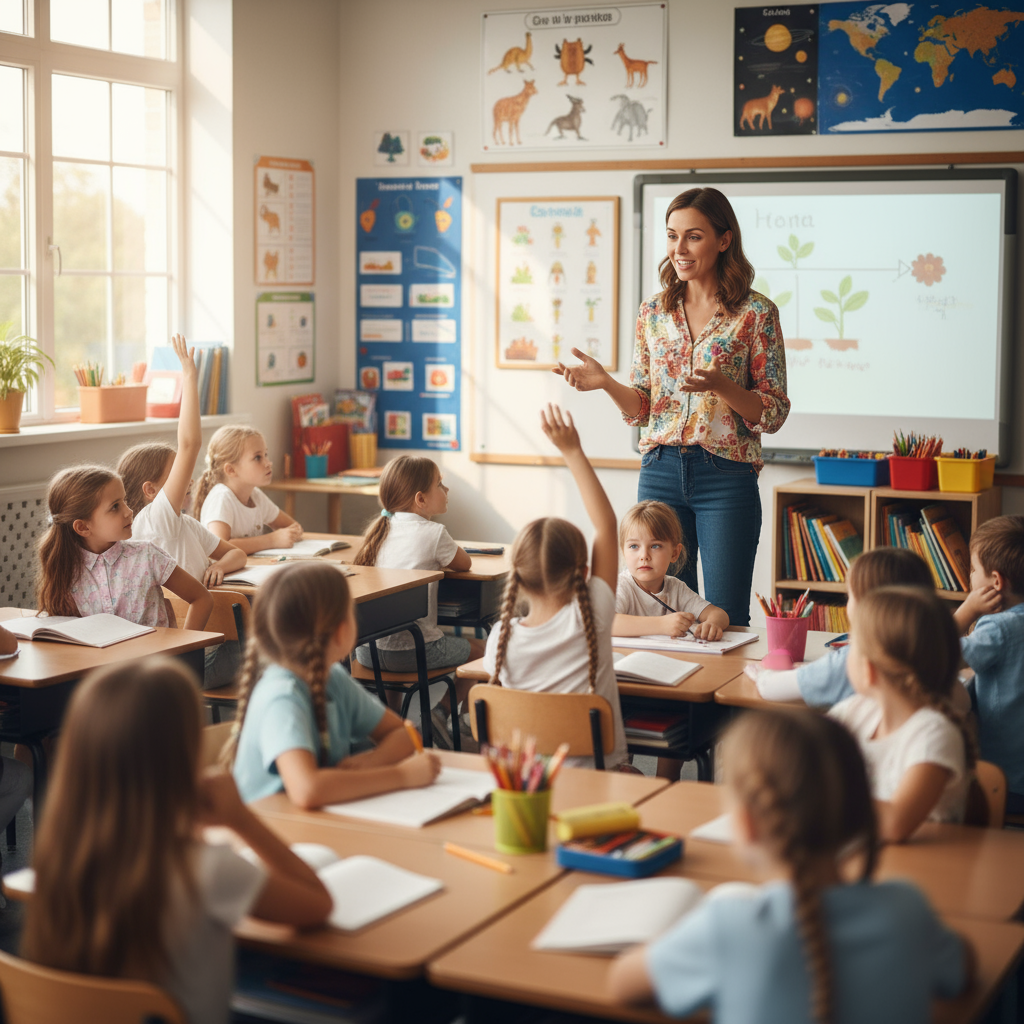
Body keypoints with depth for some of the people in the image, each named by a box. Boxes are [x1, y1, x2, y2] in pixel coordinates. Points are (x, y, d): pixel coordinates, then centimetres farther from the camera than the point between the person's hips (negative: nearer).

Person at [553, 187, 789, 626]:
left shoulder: (756, 313, -3)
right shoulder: (653, 311, 9)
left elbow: (774, 413, -4)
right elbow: (641, 408, 11)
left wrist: (721, 386, -21)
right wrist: (606, 383, -9)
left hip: (726, 475, -3)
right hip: (660, 473, 4)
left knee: (725, 618, 0)